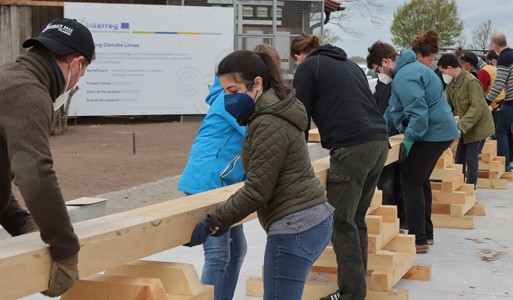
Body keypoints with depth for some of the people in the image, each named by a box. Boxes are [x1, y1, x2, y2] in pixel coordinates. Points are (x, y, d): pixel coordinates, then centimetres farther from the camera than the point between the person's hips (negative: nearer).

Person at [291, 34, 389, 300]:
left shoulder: (307, 68, 5)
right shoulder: (349, 64, 27)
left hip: (351, 148, -8)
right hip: (379, 142, 8)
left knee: (341, 222, -3)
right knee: (356, 219, 14)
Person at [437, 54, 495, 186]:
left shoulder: (471, 82, -23)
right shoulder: (451, 83, 4)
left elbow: (477, 108, -27)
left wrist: (461, 126, -30)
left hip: (479, 127, -9)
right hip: (466, 127, 9)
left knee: (471, 159, -5)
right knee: (460, 156, 13)